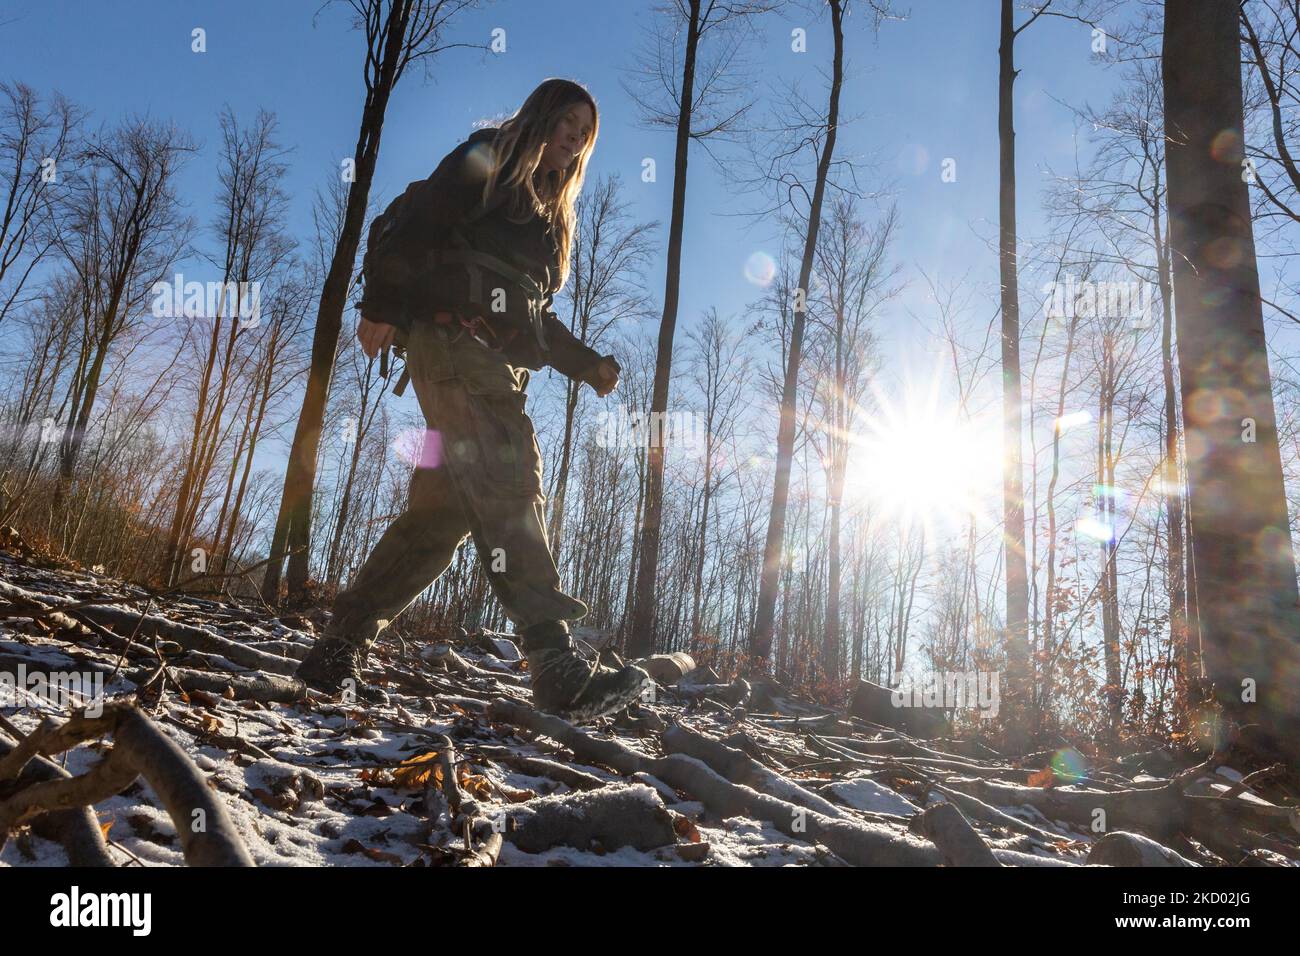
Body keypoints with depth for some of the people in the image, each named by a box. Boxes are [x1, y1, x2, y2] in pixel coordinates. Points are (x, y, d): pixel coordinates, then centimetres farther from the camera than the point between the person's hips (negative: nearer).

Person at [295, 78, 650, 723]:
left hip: (496, 365, 8)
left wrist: (588, 365, 12)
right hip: (452, 337, -8)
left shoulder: (549, 214, 31)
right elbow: (415, 228, -3)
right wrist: (383, 307, -13)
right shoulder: (485, 162, 9)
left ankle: (337, 653, 6)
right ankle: (558, 669, -32)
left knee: (445, 509, -2)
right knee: (508, 484, -23)